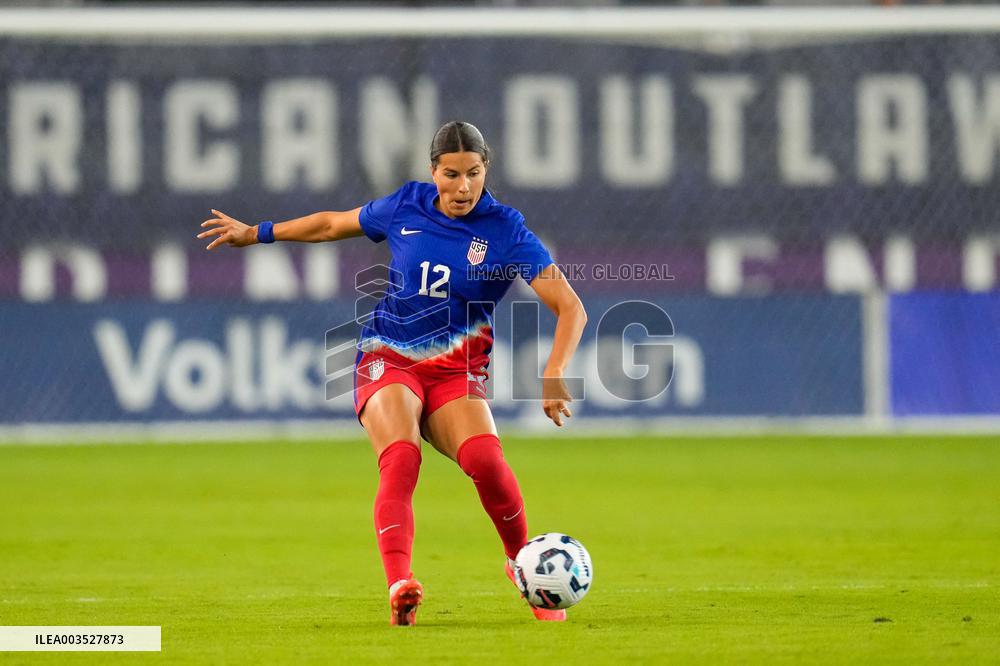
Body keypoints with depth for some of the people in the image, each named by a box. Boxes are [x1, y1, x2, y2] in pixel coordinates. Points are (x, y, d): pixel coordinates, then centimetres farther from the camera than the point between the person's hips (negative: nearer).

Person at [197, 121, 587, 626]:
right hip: (388, 360, 1)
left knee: (486, 461, -27)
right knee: (401, 459, -29)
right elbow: (334, 224, 21)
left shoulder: (505, 231, -7)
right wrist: (255, 233, 29)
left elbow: (570, 307, -12)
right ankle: (399, 586, -47)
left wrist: (554, 374, -28)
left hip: (456, 371, -1)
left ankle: (522, 563, 0)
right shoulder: (407, 206, 2)